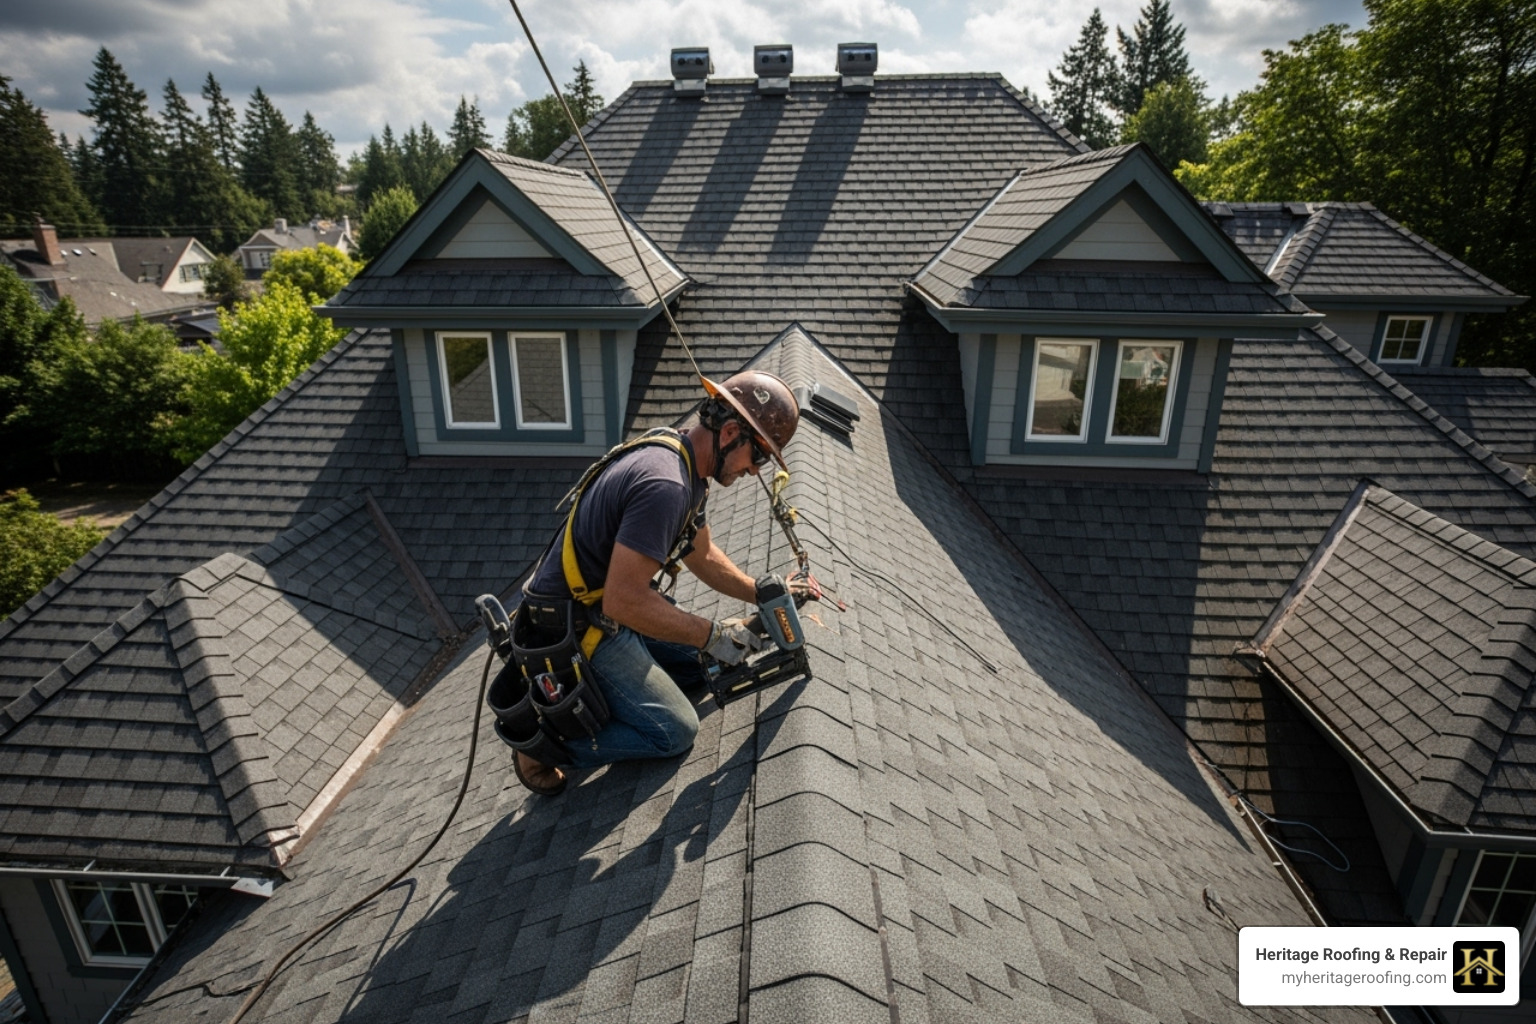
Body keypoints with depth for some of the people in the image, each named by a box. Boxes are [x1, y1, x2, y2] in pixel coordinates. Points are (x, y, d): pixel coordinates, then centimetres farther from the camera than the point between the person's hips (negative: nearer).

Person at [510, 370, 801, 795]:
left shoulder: (685, 464, 3)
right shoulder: (664, 485, -30)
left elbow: (703, 556, 14)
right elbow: (624, 601, -32)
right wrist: (713, 635, -22)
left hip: (608, 604, 10)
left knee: (704, 661, 15)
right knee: (674, 731, -4)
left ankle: (599, 687, 14)